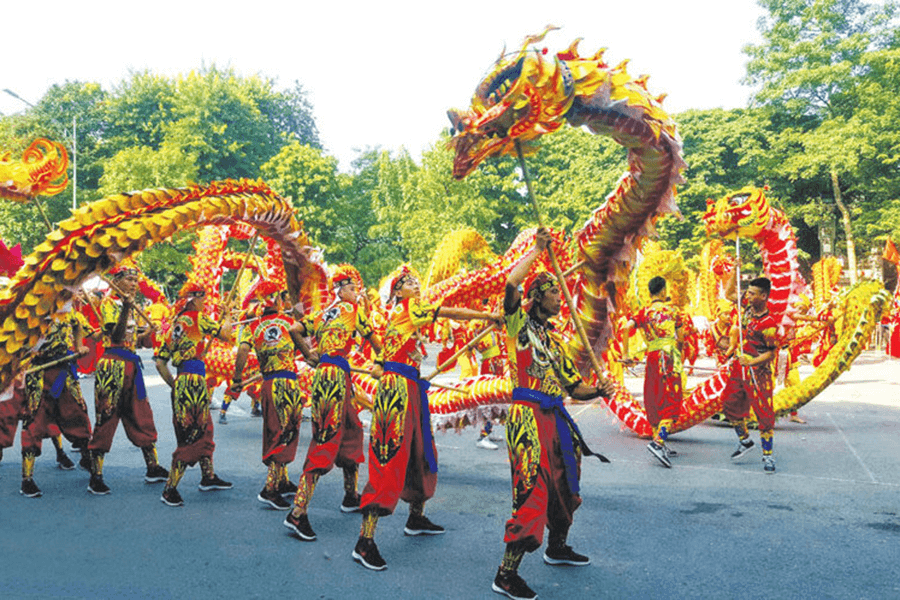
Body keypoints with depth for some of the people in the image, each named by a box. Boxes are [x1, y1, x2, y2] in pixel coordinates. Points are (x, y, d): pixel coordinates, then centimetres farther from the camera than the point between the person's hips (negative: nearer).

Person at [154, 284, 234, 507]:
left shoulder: (175, 324, 17)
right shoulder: (198, 318, -5)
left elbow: (159, 361, 15)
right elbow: (225, 335, -8)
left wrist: (173, 384, 18)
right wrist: (227, 317, 11)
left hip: (183, 380, 9)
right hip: (193, 380, -9)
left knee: (204, 429, 20)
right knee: (191, 434, -5)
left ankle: (209, 477, 32)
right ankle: (170, 490, -2)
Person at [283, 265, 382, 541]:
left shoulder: (323, 314, 18)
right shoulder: (353, 309, 1)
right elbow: (374, 341, 7)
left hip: (324, 373, 9)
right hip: (335, 376, -9)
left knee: (352, 432, 20)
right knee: (326, 441, -11)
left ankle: (351, 497, 32)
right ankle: (297, 513, -14)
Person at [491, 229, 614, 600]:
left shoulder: (554, 340, 19)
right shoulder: (520, 324, -2)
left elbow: (575, 389, 17)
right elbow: (511, 282, -22)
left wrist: (599, 391, -4)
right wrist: (538, 249, -10)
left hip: (556, 418, 8)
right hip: (528, 416, -8)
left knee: (563, 483, 20)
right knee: (533, 490, -11)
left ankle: (557, 548, 42)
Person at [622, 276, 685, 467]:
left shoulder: (643, 312, 11)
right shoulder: (672, 310, 7)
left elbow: (627, 327, -8)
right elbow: (681, 338, 8)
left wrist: (626, 353, -3)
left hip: (651, 357, 4)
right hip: (669, 355, -4)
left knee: (654, 401, 12)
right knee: (671, 401, -7)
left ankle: (660, 444, 18)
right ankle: (658, 442, -24)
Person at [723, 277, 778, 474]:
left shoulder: (768, 324, -19)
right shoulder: (748, 310, 2)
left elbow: (771, 353, -17)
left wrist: (751, 362, -27)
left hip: (758, 372, -7)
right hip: (739, 368, 7)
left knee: (764, 414, -5)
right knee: (732, 406, 13)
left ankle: (768, 455, 7)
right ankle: (745, 441, 33)